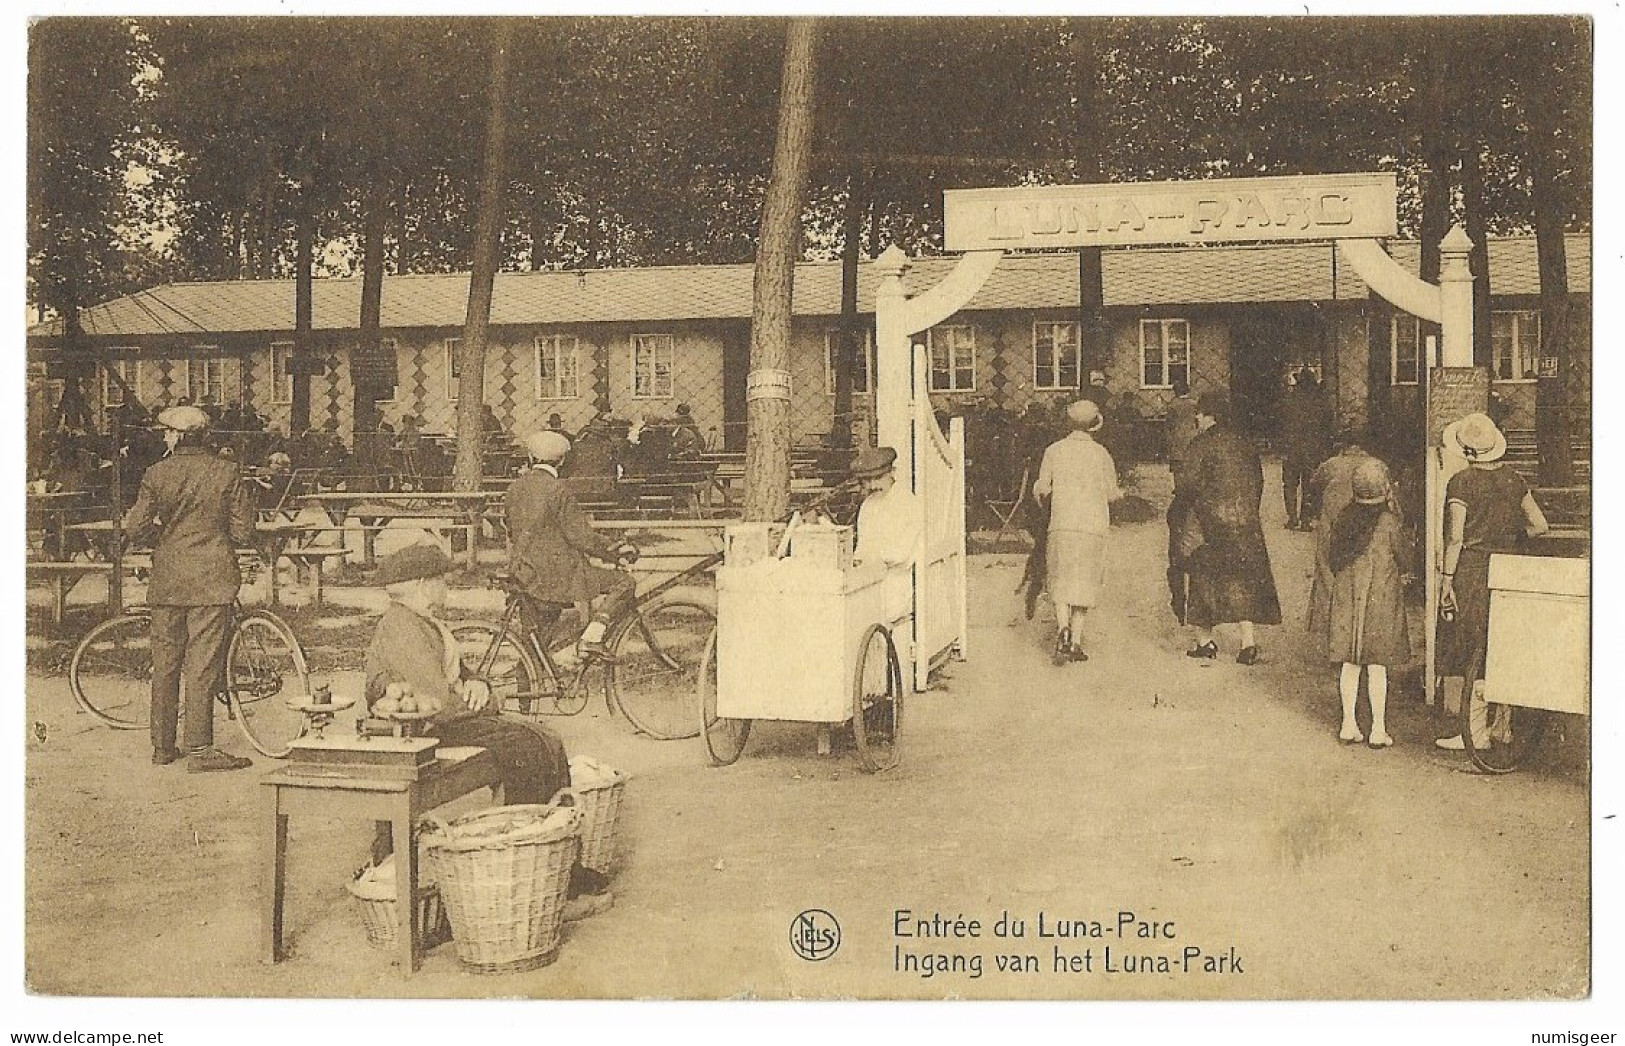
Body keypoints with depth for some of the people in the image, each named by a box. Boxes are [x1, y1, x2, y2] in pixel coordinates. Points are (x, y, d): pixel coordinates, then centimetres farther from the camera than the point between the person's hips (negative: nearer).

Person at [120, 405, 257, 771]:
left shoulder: (157, 474, -1)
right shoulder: (227, 472, -3)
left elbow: (136, 531, -3)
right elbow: (244, 533, -3)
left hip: (167, 582, 2)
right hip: (212, 580, -2)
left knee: (165, 665, 11)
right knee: (202, 665, -1)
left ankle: (163, 746, 19)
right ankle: (199, 749, -2)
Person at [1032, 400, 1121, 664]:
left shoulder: (1054, 451, 1)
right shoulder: (1101, 454, 0)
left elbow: (1042, 489, 4)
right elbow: (1112, 494, 6)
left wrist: (1040, 493, 27)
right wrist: (1120, 492, 29)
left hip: (1062, 524, 0)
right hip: (1094, 525, 0)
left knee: (1061, 581, 7)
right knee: (1084, 582, 7)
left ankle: (1063, 628, -17)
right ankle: (1075, 641, 6)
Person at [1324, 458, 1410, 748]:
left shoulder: (1342, 518, -2)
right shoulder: (1389, 521, -13)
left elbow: (1330, 558, 6)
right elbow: (1402, 557, -1)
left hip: (1346, 595, 4)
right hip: (1381, 596, -3)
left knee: (1349, 663, 10)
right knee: (1377, 665, 2)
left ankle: (1349, 724, 14)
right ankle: (1378, 729, 6)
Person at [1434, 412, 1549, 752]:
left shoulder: (1461, 482, -10)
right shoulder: (1513, 479, 6)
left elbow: (1455, 536, -13)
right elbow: (1539, 525, 7)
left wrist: (1446, 577, -8)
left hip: (1471, 571, -5)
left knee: (1475, 651, -1)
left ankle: (1476, 733, 2)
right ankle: (1502, 726, 19)